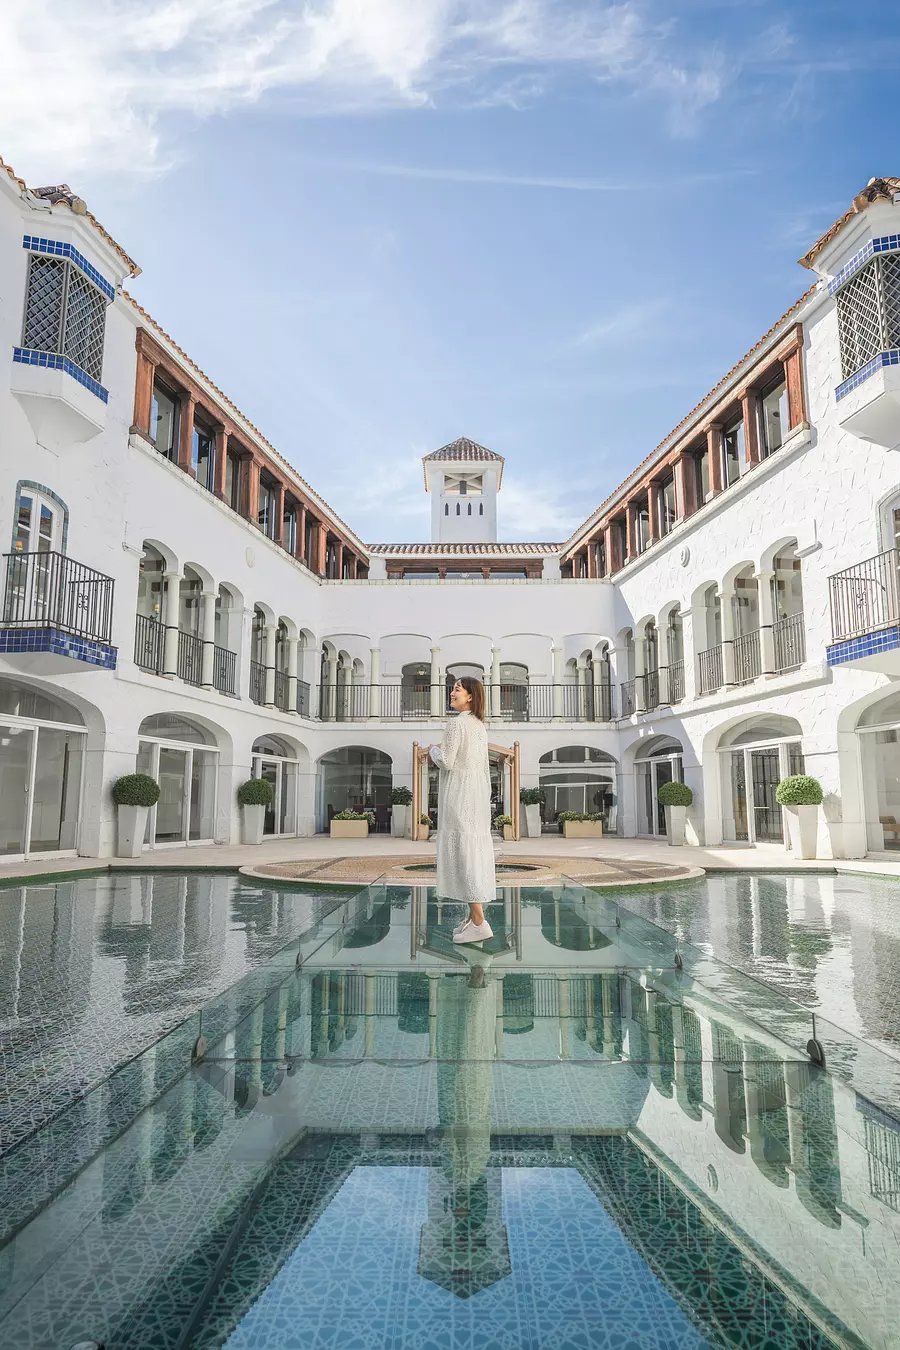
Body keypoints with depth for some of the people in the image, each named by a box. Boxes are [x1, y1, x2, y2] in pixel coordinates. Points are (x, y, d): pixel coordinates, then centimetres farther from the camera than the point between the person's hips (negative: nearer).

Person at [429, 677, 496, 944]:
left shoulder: (456, 723, -14)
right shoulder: (479, 725, 13)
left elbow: (446, 762, -14)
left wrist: (434, 750, 3)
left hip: (459, 793, -9)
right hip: (478, 791, 9)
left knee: (462, 851, -7)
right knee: (475, 851, 11)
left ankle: (479, 923, -7)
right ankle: (474, 916, 18)